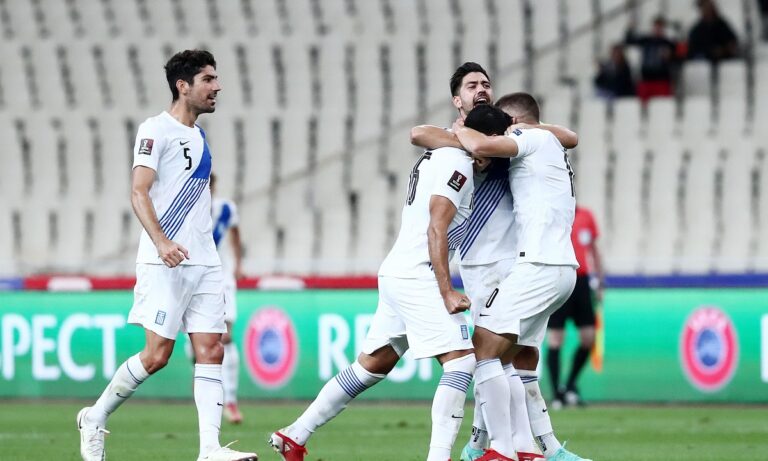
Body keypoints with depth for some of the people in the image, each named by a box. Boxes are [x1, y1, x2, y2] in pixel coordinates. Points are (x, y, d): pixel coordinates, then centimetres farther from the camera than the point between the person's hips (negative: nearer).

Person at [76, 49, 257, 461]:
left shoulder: (198, 136, 18)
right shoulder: (156, 130, -6)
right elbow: (139, 193, -15)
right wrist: (161, 242, -28)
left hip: (204, 262, 8)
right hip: (164, 263, -8)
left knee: (210, 350, -4)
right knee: (157, 353, -10)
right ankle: (95, 418, 9)